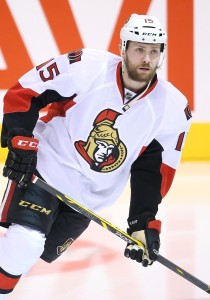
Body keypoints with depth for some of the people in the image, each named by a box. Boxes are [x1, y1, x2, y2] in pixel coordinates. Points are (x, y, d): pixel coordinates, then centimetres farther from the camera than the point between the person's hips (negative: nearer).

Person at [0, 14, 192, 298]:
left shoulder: (173, 109, -9)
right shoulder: (86, 67, -20)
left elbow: (154, 170, -2)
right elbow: (23, 92, -12)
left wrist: (144, 222, -9)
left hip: (89, 198, 5)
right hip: (42, 170, -5)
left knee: (39, 252, 11)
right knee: (23, 243, -23)